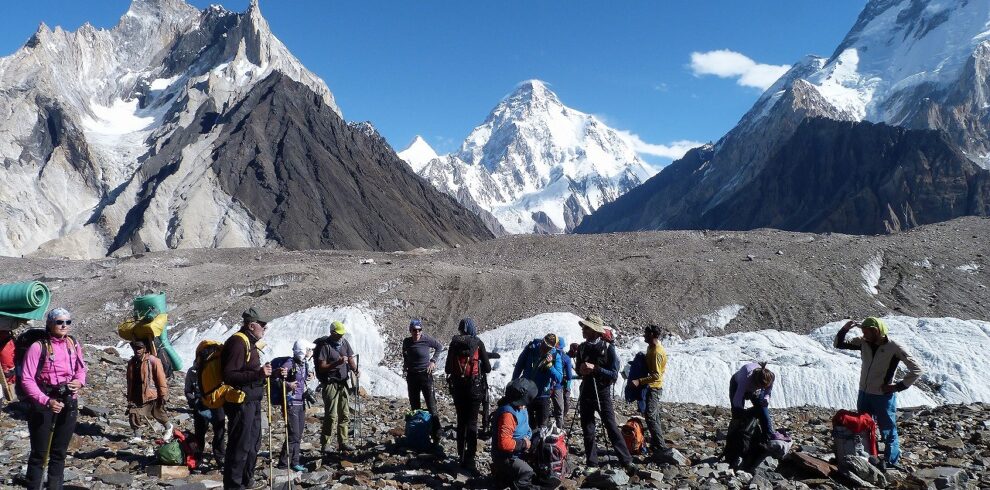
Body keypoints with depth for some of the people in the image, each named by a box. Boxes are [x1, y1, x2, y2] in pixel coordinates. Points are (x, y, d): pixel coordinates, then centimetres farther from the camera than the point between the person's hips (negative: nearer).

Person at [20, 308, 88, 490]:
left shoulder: (74, 344, 1)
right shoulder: (38, 347, -14)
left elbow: (81, 369, 16)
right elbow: (26, 379, -16)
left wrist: (80, 382, -6)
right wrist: (46, 400, -25)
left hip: (69, 403, 5)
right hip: (44, 404, -5)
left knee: (60, 452, 15)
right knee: (39, 453, 3)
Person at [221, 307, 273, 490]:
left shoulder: (250, 343, 16)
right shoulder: (238, 342, -16)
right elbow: (229, 375, -24)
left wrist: (266, 373, 14)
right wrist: (258, 373, -29)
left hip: (252, 401, 11)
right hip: (241, 402, -10)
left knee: (254, 443, 19)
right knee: (240, 446, -4)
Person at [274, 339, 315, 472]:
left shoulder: (304, 363, 9)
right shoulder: (290, 363, -16)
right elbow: (275, 377, -19)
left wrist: (309, 376, 9)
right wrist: (287, 384, -28)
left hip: (301, 402, 8)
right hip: (291, 402, -8)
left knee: (299, 434, 13)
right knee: (294, 435, -7)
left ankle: (294, 462, 23)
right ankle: (284, 462, 6)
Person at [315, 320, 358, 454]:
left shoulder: (344, 342, 8)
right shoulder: (324, 345, -12)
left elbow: (351, 358, 9)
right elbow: (321, 367, -15)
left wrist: (355, 370, -10)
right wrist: (337, 362, -26)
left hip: (343, 383, 7)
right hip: (330, 384, -7)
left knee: (345, 415, 11)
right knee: (331, 416, -9)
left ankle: (343, 442, 21)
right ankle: (324, 446, -2)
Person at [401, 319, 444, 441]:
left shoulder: (427, 339, -12)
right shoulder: (406, 342, -1)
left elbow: (439, 347, 5)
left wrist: (433, 361, -2)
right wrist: (405, 364, 6)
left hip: (425, 375, -4)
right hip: (411, 376, 4)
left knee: (431, 405, -8)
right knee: (414, 406, 12)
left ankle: (437, 435, -4)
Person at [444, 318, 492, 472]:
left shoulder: (454, 344, 0)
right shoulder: (478, 343, -6)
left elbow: (447, 369, 4)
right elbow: (487, 368, -4)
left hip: (457, 388, 3)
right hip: (474, 387, -3)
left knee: (461, 422, 15)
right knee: (472, 423, 0)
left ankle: (461, 454, 24)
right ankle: (469, 460, -4)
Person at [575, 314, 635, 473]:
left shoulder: (608, 348, -10)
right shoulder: (582, 348, 4)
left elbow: (614, 375, -13)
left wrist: (594, 368, -24)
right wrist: (581, 370, -8)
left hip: (602, 394, -5)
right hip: (586, 393, 5)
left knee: (612, 428, -6)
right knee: (587, 430, 7)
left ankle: (627, 462, 0)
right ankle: (592, 464, 15)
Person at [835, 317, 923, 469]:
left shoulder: (895, 348, -17)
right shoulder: (863, 343, -2)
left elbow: (917, 370, -13)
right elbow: (839, 344, 5)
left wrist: (899, 386, -14)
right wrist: (844, 329, -11)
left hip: (884, 397, -6)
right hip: (864, 394, 6)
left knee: (888, 433, 5)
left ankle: (891, 464, 15)